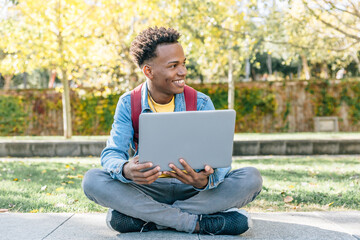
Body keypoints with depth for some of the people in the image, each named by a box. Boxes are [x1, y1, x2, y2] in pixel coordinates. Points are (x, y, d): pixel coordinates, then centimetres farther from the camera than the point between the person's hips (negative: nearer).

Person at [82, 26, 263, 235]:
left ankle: (144, 217, -26)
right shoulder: (129, 104, -3)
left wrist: (205, 181, -37)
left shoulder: (201, 103, -4)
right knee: (92, 180, -26)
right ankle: (198, 223, -27)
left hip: (193, 190, 0)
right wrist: (125, 170, -37)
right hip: (148, 189, 0)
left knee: (252, 178, -25)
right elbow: (112, 154, -11)